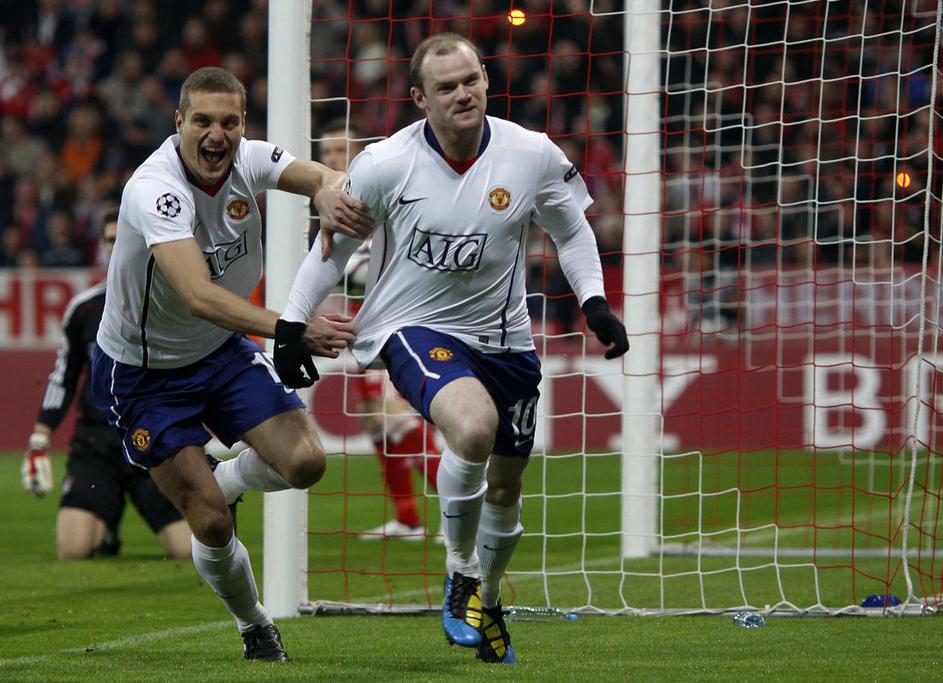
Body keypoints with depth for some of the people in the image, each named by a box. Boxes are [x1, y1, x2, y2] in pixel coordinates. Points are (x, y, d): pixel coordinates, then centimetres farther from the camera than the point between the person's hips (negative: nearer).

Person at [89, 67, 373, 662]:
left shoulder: (248, 160, -11)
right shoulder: (155, 189, -33)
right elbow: (200, 297, -45)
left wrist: (329, 193, -44)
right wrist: (290, 331, -57)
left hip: (222, 350, 6)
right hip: (143, 373, -6)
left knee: (305, 463, -12)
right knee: (213, 525, -7)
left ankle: (222, 482, 21)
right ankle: (255, 627, 21)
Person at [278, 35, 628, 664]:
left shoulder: (534, 157, -10)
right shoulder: (383, 165, -15)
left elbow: (571, 231, 7)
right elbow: (334, 242, 0)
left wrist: (594, 301, -6)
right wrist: (294, 323, 1)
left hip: (502, 336, 4)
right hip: (413, 328, -4)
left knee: (506, 484, 12)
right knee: (473, 425, -32)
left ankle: (487, 601, 40)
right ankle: (460, 575, -10)